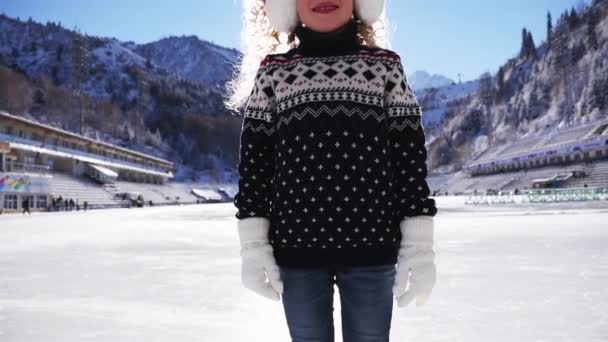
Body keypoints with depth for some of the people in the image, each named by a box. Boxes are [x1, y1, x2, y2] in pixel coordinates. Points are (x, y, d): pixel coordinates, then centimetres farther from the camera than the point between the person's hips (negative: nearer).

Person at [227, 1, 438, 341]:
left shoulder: (386, 66, 5)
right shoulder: (272, 71, 6)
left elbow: (410, 157, 2)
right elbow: (254, 160, 5)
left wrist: (419, 247, -2)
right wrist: (253, 246, 0)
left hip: (371, 248, 0)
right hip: (297, 248, 1)